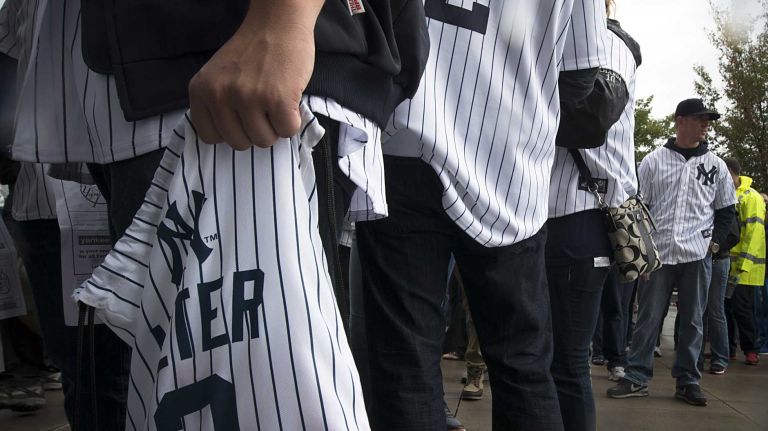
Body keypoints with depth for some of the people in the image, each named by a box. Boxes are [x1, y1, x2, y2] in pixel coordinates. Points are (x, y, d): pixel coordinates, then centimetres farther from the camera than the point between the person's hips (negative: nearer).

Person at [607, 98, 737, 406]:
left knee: (692, 321, 6)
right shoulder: (653, 161, 4)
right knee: (648, 318, 2)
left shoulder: (715, 165, 9)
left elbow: (726, 209, 14)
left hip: (698, 254, 2)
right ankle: (637, 378, 9)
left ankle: (687, 381, 15)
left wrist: (715, 241, 3)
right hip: (658, 253, -1)